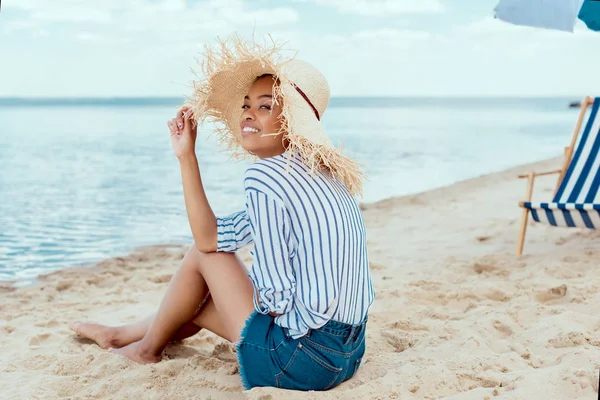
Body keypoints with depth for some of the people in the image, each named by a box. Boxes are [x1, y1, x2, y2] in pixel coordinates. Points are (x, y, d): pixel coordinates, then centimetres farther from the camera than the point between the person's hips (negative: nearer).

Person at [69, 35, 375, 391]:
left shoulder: (265, 175, -19)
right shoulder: (317, 170, 9)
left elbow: (278, 298, -19)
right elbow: (211, 236, 8)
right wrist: (186, 155, 10)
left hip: (302, 361, -8)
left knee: (202, 256, 8)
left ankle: (148, 347, 32)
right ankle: (123, 335, 48)